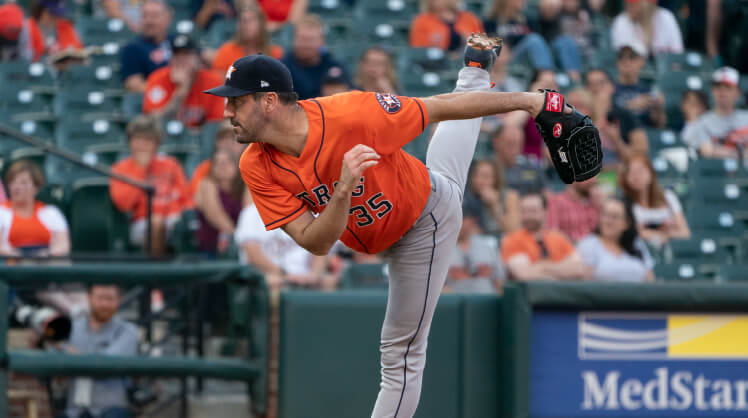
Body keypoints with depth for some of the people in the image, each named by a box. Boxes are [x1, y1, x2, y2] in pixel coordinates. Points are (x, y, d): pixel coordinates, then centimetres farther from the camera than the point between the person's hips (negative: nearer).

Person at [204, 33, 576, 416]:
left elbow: (441, 108, -29)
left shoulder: (348, 115, -40)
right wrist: (343, 192, -46)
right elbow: (316, 244, -28)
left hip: (425, 223, -5)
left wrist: (524, 100, -22)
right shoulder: (257, 168, -26)